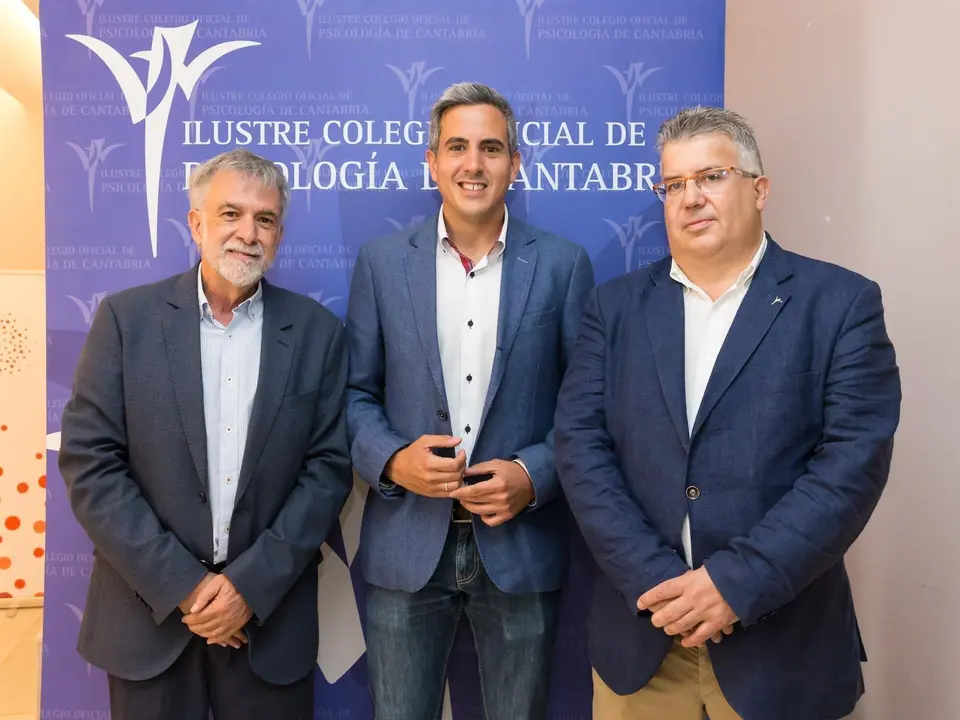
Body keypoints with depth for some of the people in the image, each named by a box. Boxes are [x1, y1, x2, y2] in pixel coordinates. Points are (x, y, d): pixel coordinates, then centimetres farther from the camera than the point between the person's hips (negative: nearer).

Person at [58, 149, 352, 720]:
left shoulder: (317, 332, -3)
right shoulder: (127, 318, -4)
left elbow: (329, 467, -4)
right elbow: (89, 462, -7)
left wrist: (251, 585, -11)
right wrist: (180, 584, -11)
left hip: (269, 613, 1)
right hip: (149, 607, 0)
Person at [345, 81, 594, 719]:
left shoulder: (563, 265, -1)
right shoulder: (382, 262, 2)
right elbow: (356, 392, 5)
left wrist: (535, 475, -13)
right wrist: (391, 459, -13)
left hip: (521, 546, 0)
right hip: (406, 547, 1)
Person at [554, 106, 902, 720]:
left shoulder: (841, 303, -3)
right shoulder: (616, 306, 3)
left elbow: (854, 460, -11)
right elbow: (581, 445, -4)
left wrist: (736, 582, -18)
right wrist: (654, 579, -14)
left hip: (781, 644, -1)